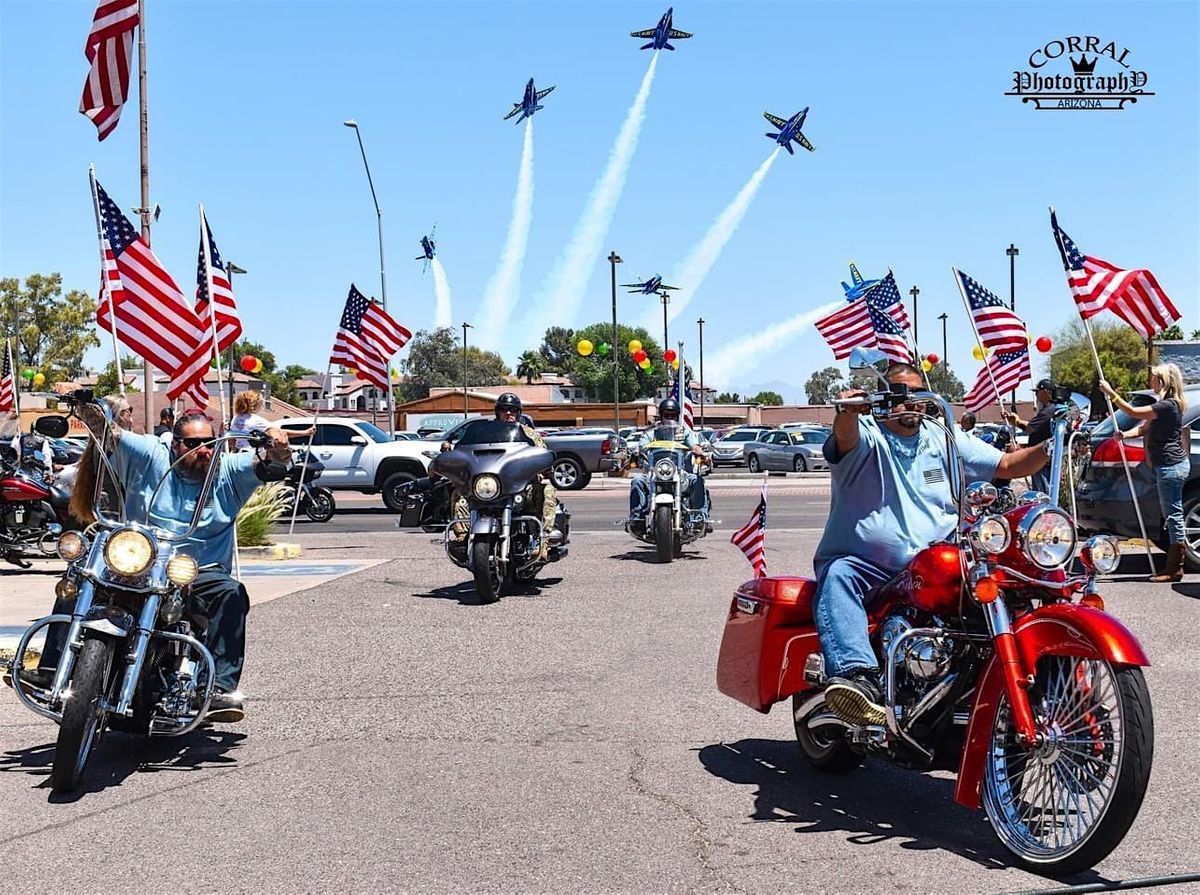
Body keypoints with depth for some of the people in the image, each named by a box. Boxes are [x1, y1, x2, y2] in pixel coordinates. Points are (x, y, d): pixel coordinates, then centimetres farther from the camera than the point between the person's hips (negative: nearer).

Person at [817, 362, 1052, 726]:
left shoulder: (944, 439, 17)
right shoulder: (866, 434, 1)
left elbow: (1008, 465, 14)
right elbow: (846, 439, -25)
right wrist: (848, 413, -49)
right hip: (864, 566, -4)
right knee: (838, 576, -36)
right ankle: (860, 677, -53)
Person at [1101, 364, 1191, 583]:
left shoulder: (1168, 405, -16)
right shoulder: (1164, 405, 16)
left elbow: (1134, 412, -20)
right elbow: (1144, 427, 12)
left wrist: (1111, 394, -13)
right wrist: (1125, 434, -6)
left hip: (1170, 466, -11)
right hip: (1169, 465, 11)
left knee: (1173, 515, -7)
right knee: (1172, 515, 12)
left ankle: (1175, 568, -4)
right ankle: (1173, 566, 16)